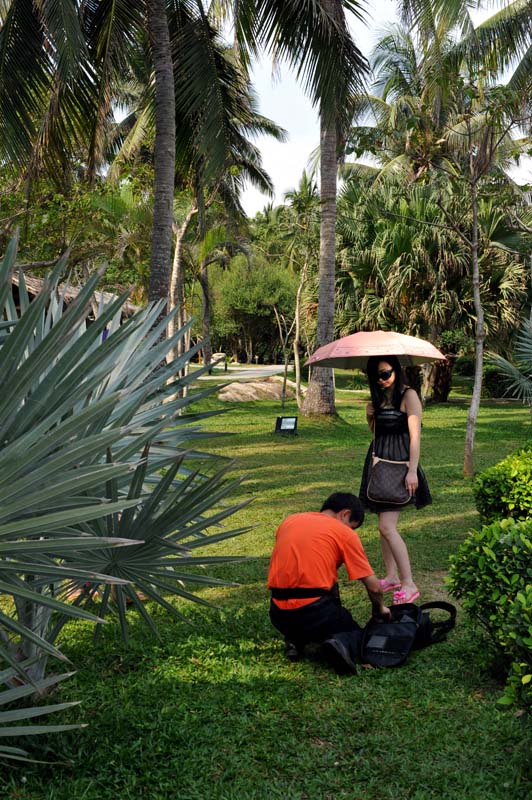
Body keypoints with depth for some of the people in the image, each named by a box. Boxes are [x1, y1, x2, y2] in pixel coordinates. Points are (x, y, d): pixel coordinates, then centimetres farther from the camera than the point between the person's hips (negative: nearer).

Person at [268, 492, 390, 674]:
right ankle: (341, 644, -10)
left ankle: (295, 640, 10)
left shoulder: (289, 521, 13)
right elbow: (373, 586, 0)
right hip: (315, 613, -5)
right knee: (356, 633, 24)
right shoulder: (345, 533, 0)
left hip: (278, 616, 5)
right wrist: (380, 609, 20)